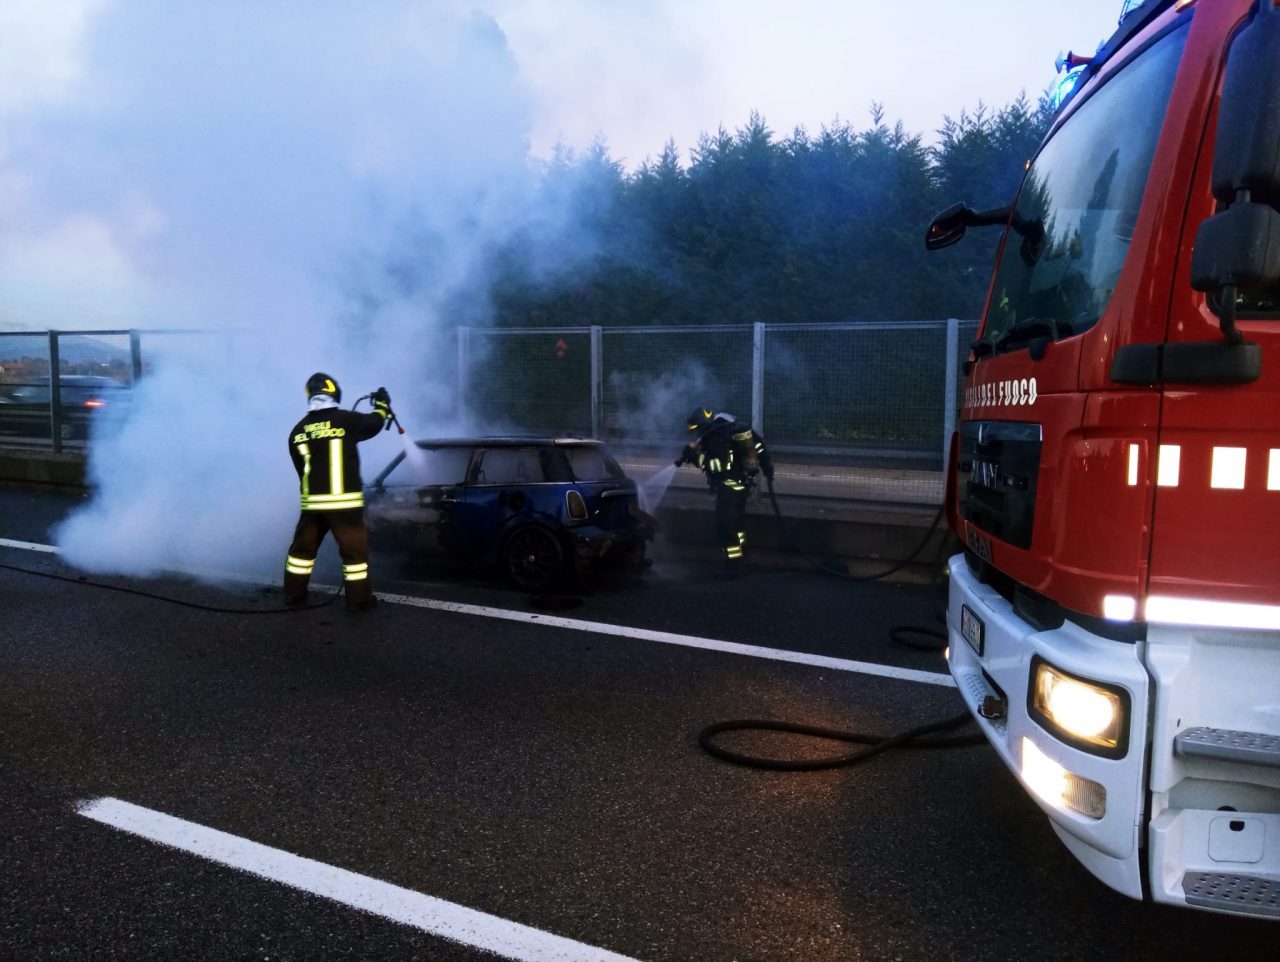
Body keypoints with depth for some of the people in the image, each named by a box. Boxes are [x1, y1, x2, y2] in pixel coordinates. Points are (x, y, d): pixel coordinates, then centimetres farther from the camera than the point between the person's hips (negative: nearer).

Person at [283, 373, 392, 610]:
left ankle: (293, 594, 26)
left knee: (303, 547, 17)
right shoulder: (346, 420, -7)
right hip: (344, 501, -4)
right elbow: (374, 423, 10)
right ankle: (358, 599, 7)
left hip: (312, 502, 4)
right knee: (354, 550, 4)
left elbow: (302, 468, 13)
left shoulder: (298, 431, 6)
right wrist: (382, 405, 30)